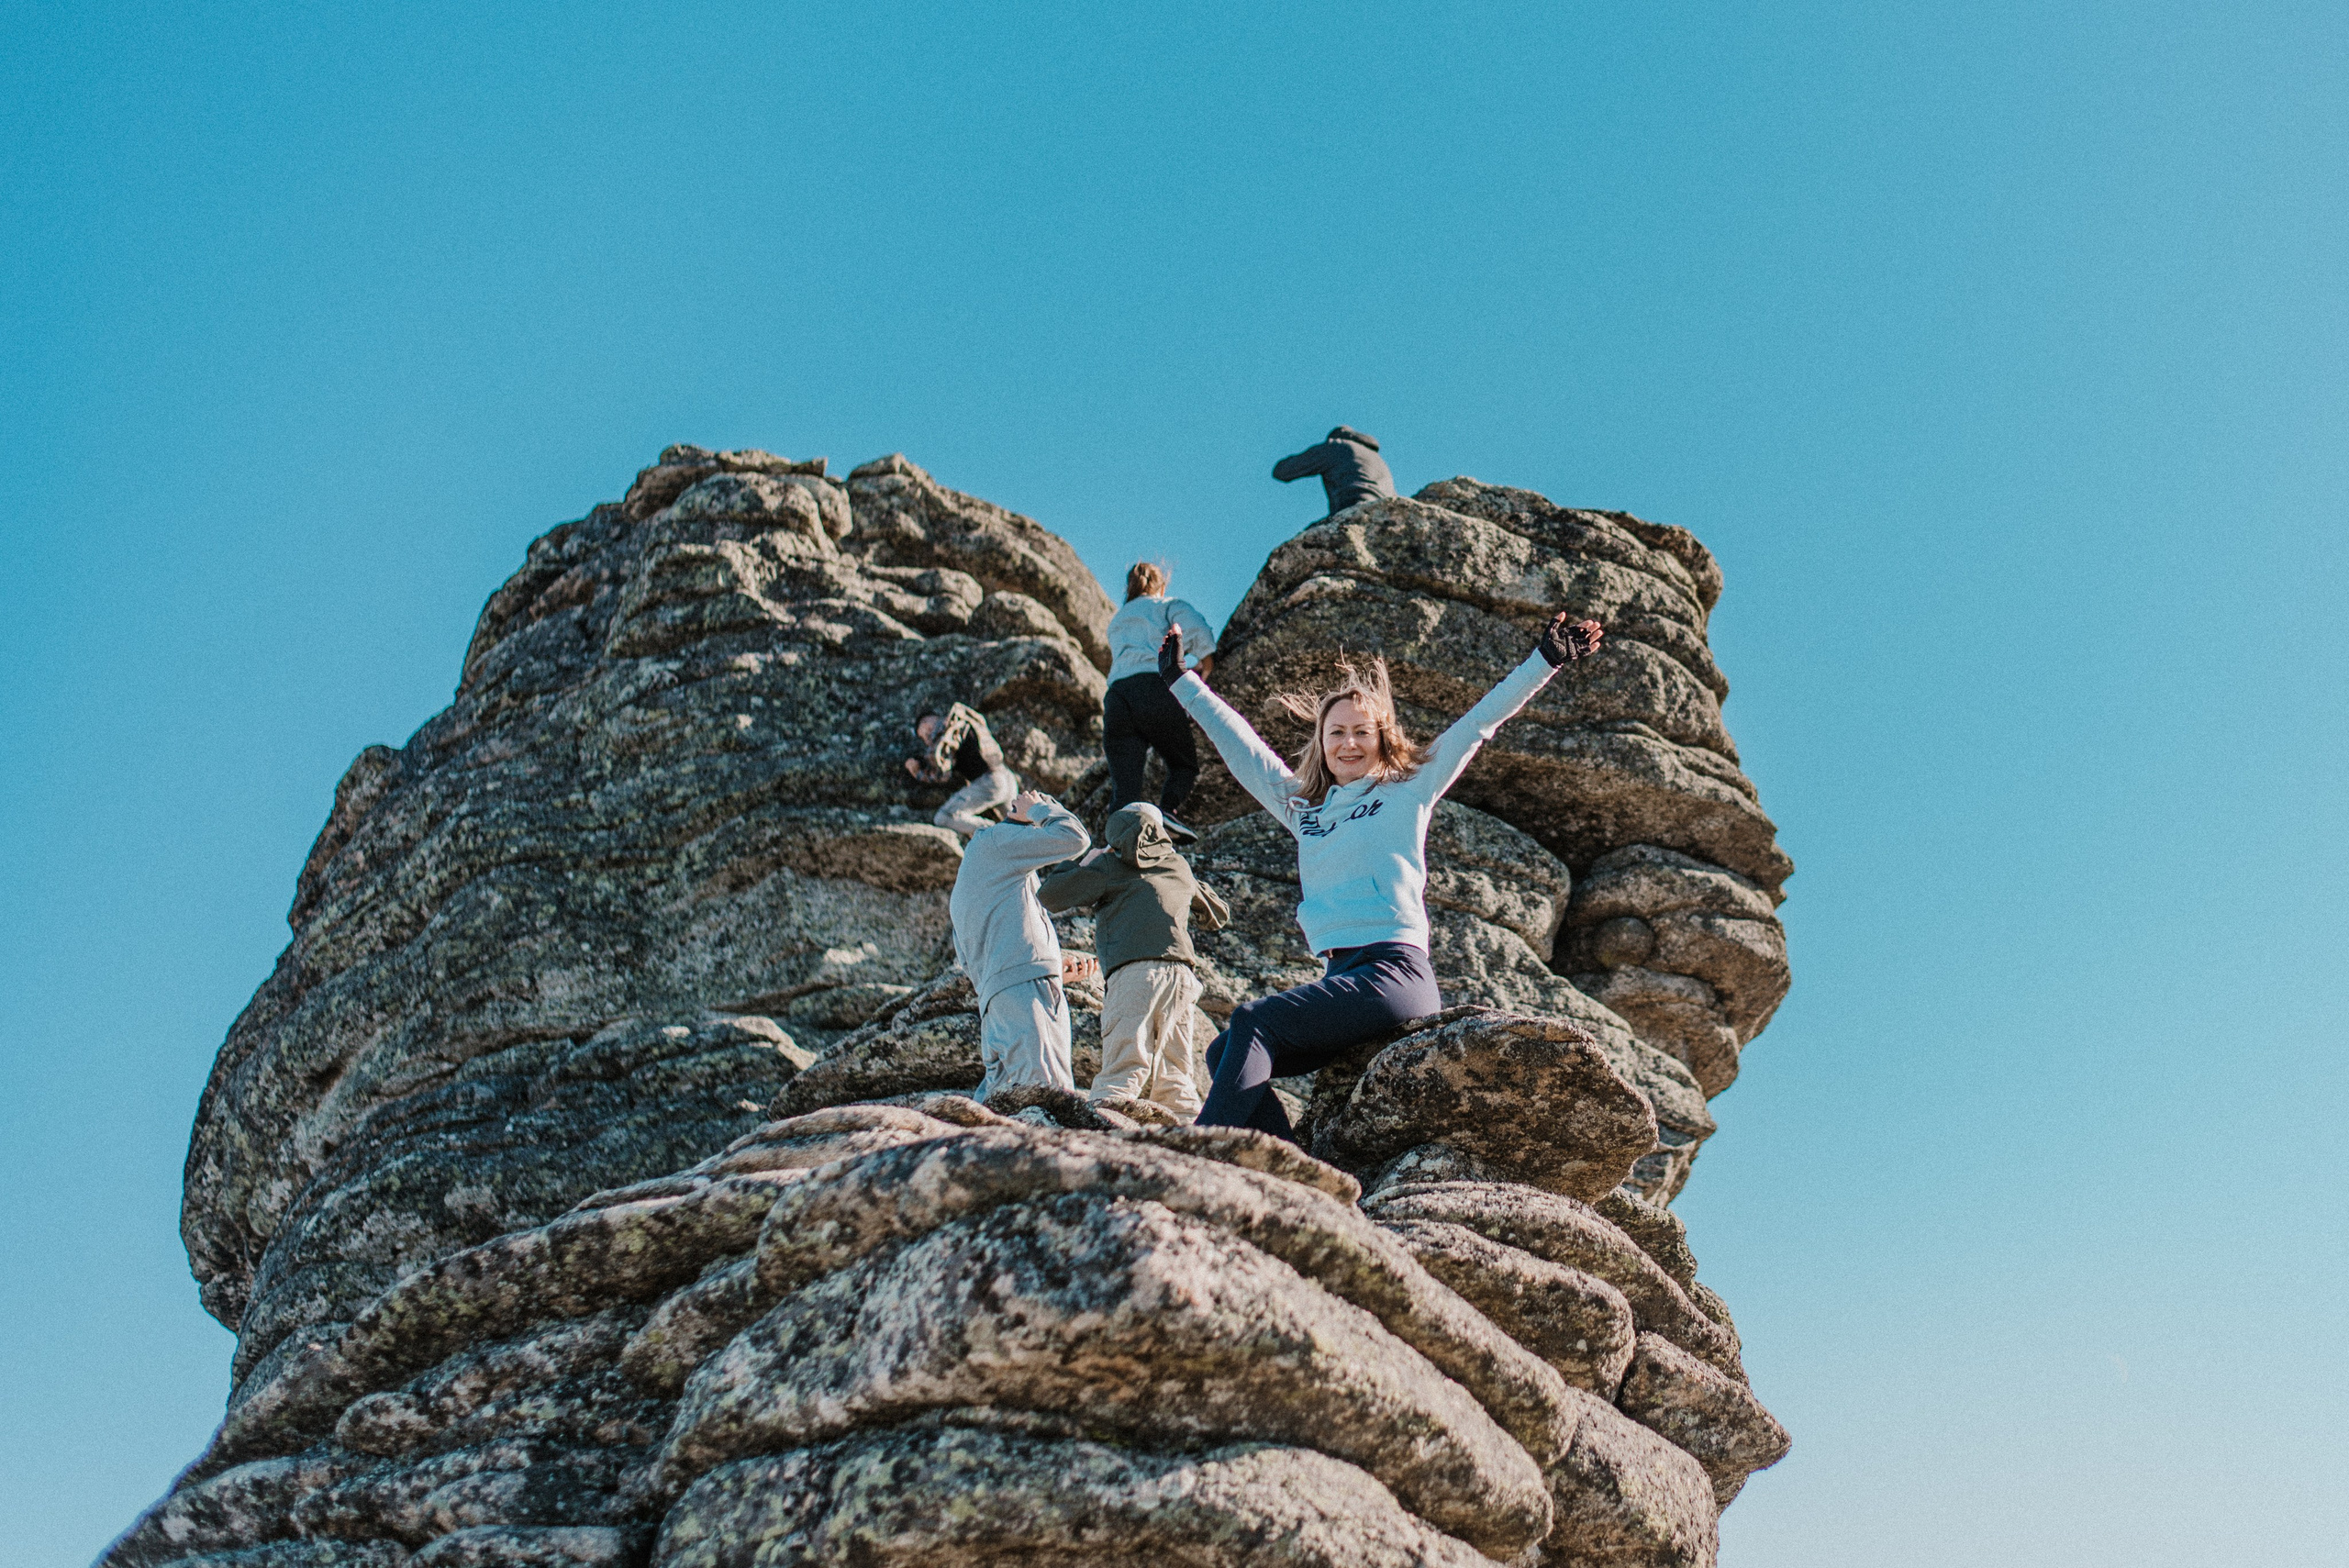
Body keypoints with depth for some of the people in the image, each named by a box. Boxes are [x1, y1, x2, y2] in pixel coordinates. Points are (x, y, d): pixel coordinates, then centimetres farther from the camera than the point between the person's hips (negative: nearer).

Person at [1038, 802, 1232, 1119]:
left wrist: (1084, 859, 25)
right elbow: (1220, 913, 41)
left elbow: (1049, 894, 12)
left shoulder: (1110, 865, 12)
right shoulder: (1179, 866, 27)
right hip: (1182, 975, 5)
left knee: (1121, 1074, -18)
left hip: (1136, 972, -5)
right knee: (1173, 1079, 9)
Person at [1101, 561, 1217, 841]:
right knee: (1184, 764, 11)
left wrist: (1187, 667, 50)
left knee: (1123, 787, -3)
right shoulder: (1168, 607, 19)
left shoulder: (1116, 621, 36)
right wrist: (1206, 662, 17)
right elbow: (1197, 629, 0)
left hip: (1116, 695, 4)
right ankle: (1167, 810, -18)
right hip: (1155, 691, -4)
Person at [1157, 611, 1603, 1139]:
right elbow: (1238, 744, 31)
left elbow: (1480, 722, 11)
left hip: (1396, 972, -6)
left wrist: (1546, 660, 9)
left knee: (1253, 1022, -25)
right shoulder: (1302, 807, 22)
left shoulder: (1410, 791, 10)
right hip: (1340, 977, 6)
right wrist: (1181, 681, 38)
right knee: (1225, 1054, -14)